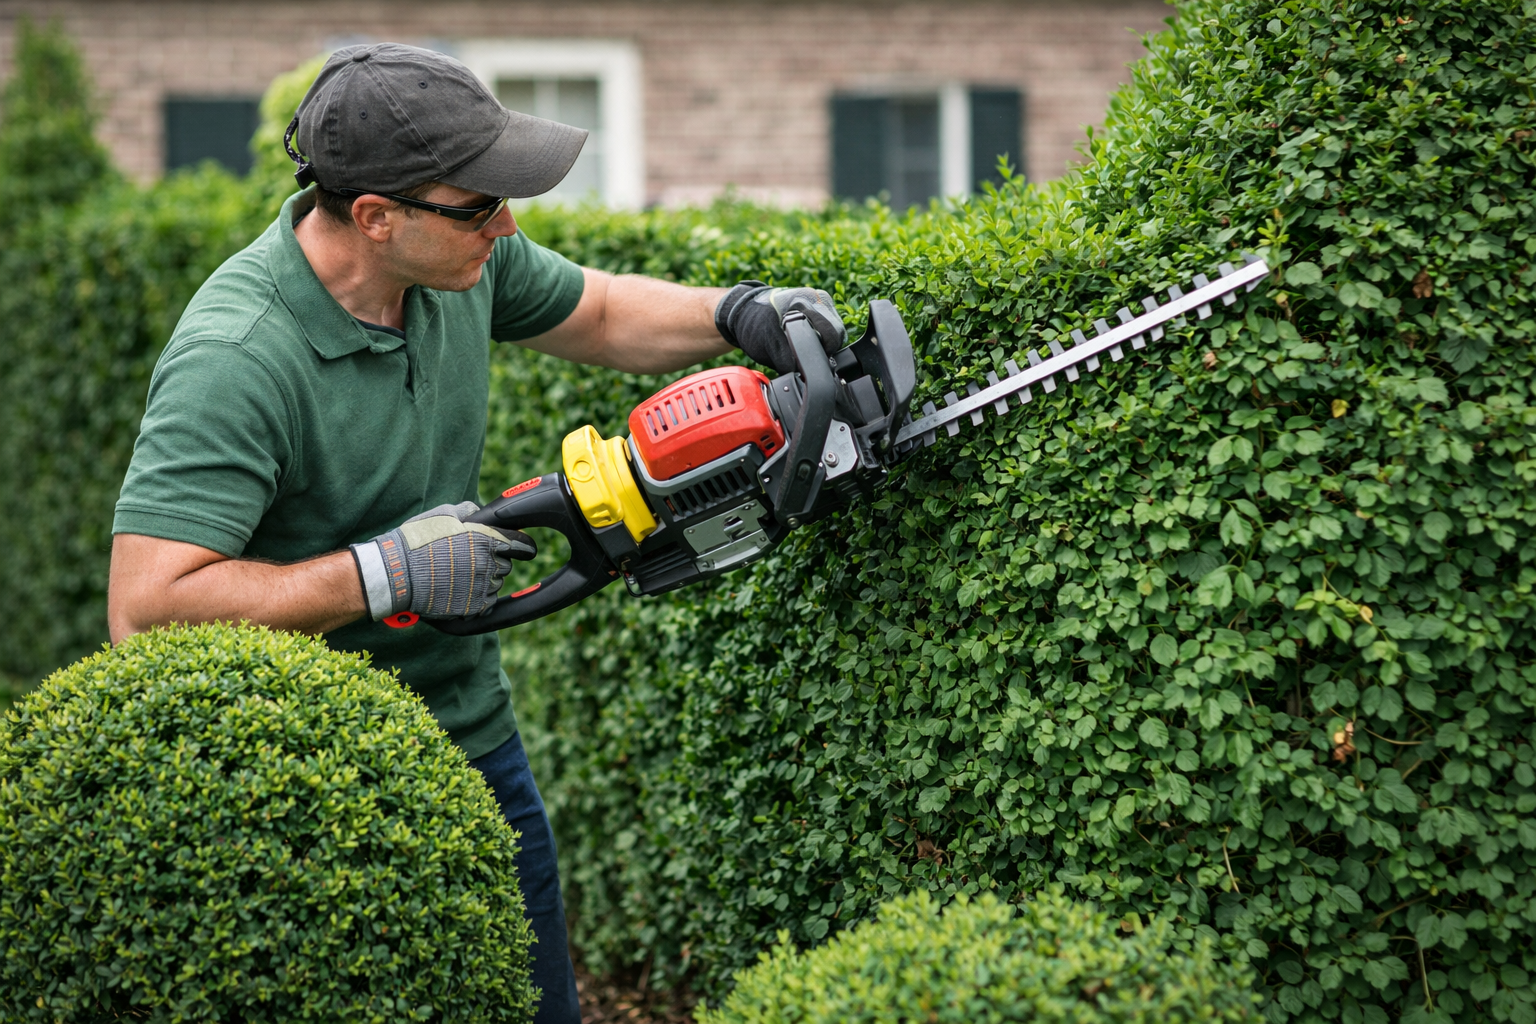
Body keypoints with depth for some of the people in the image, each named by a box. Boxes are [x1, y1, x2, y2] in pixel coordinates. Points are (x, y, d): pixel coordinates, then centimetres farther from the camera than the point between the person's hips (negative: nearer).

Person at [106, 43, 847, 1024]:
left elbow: (599, 315, 15)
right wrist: (385, 574, -29)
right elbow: (146, 609, -33)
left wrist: (737, 314, -3)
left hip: (473, 730, 8)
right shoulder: (235, 362, -29)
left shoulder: (457, 257, -6)